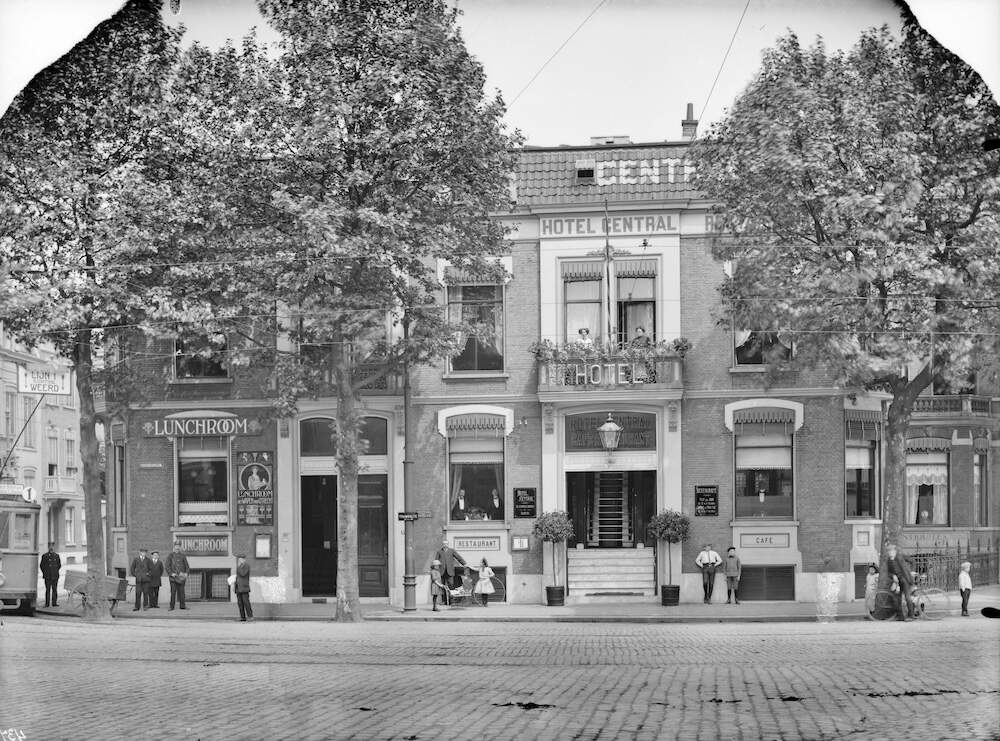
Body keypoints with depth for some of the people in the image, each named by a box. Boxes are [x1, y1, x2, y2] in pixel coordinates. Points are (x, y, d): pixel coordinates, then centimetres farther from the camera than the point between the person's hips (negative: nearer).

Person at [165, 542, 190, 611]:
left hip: (181, 576, 2)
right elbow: (167, 566, -1)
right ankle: (171, 606, -3)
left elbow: (186, 565, 12)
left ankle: (182, 606, 7)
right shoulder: (170, 556, 4)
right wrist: (171, 573, -13)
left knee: (181, 591, 3)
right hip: (173, 576, -2)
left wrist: (186, 573, -4)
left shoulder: (183, 556, 11)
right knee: (173, 591, -6)